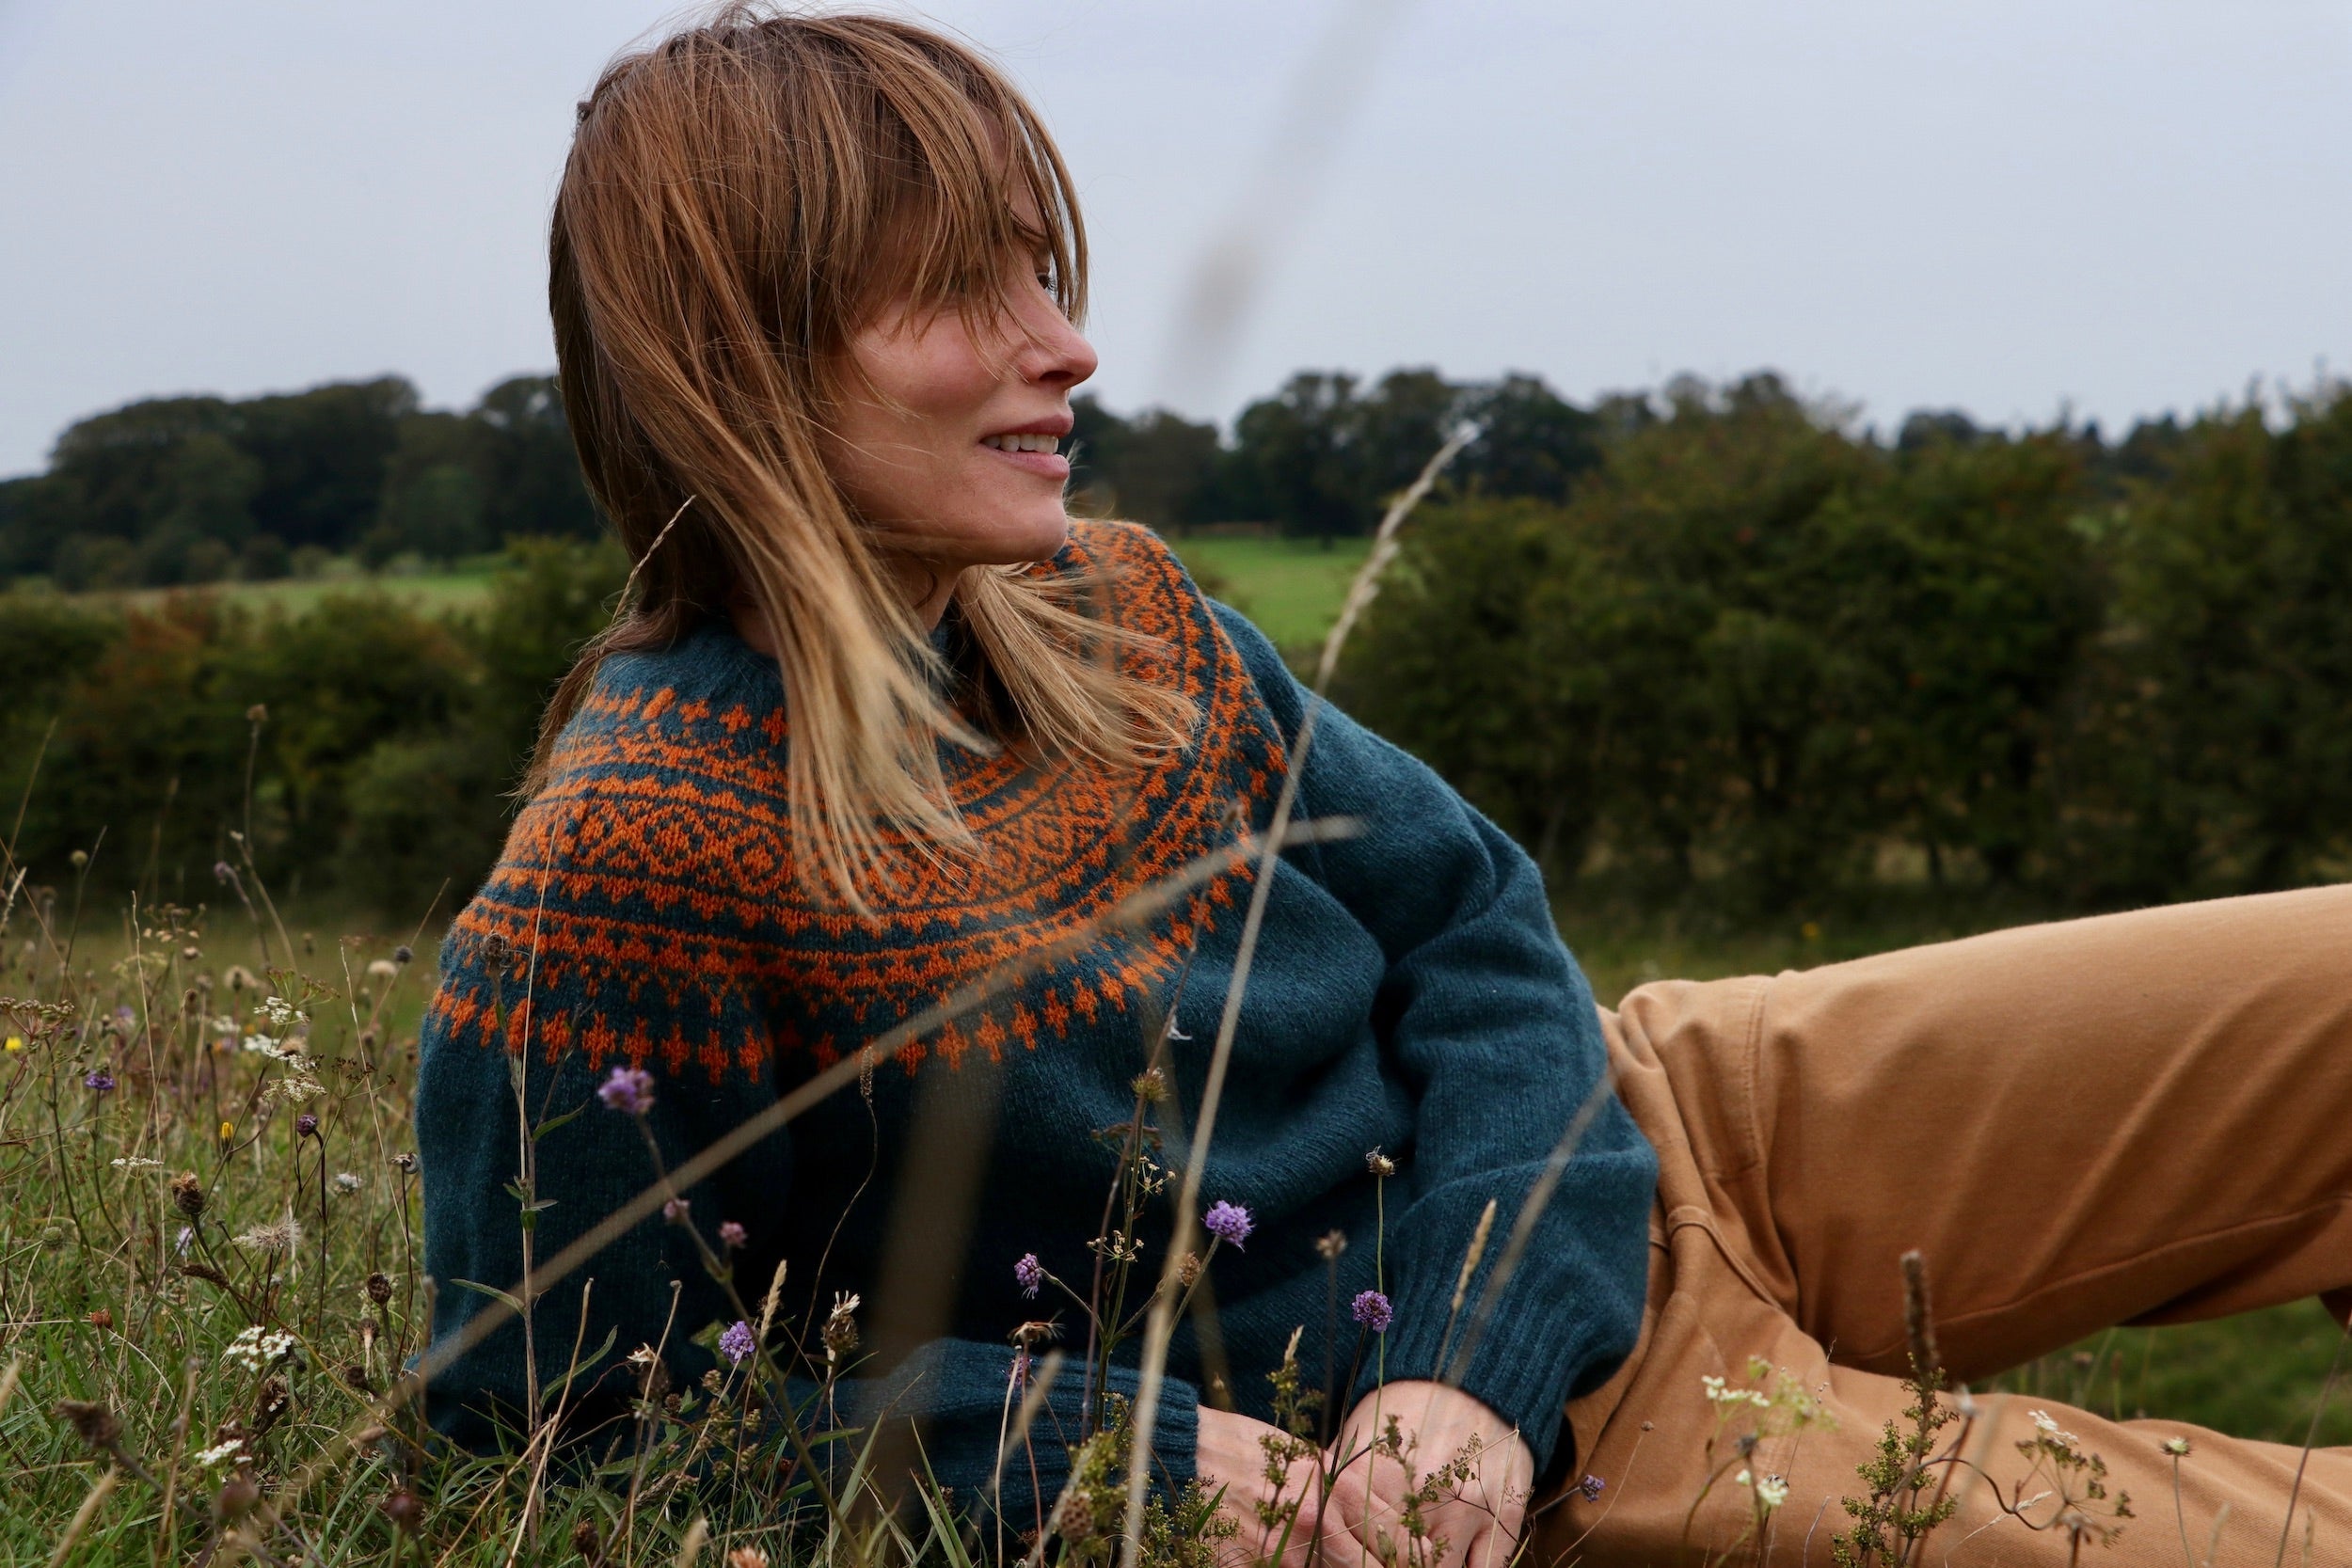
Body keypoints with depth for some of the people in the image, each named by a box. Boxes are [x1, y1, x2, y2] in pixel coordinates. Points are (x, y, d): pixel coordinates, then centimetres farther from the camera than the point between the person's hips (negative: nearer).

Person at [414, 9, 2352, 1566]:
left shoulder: (1106, 617, 0)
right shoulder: (625, 870, -22)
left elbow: (1465, 920, 2)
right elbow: (565, 1402, -17)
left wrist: (1475, 1357, -16)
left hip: (1637, 1143, 7)